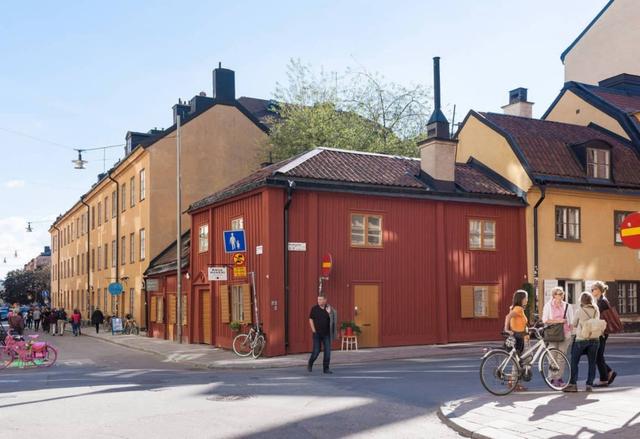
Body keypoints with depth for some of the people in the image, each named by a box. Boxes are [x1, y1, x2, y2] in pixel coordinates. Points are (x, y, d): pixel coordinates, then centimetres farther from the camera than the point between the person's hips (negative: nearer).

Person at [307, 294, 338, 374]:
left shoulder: (329, 309, 0)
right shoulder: (314, 309, -3)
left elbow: (333, 320, 4)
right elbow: (311, 319, 2)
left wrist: (329, 313, -14)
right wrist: (313, 330, -5)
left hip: (326, 334, 2)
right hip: (317, 334, -2)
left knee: (327, 351, 0)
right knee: (316, 351, 0)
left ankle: (326, 368, 9)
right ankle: (310, 364, 25)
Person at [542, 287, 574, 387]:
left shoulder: (567, 306, 8)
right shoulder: (548, 305, 1)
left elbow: (571, 321, 10)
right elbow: (545, 320, -6)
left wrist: (572, 333, 3)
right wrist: (558, 321, -13)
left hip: (565, 334, 2)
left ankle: (559, 377, 13)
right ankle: (553, 378, 4)